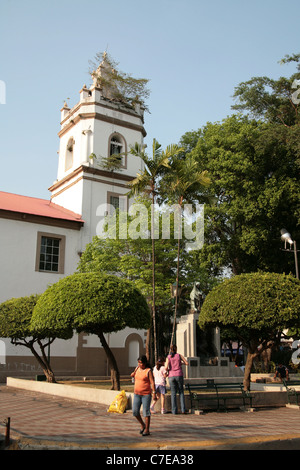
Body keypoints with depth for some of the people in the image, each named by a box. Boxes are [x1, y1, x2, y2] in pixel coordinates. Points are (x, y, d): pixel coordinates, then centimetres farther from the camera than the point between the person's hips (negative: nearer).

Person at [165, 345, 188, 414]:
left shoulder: (168, 357, 1)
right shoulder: (179, 355, 2)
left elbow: (166, 367, -11)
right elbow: (186, 363, 1)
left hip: (171, 376, 0)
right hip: (179, 375, 0)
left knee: (173, 393, 5)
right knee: (181, 392, 11)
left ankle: (174, 411, 2)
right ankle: (183, 409, 2)